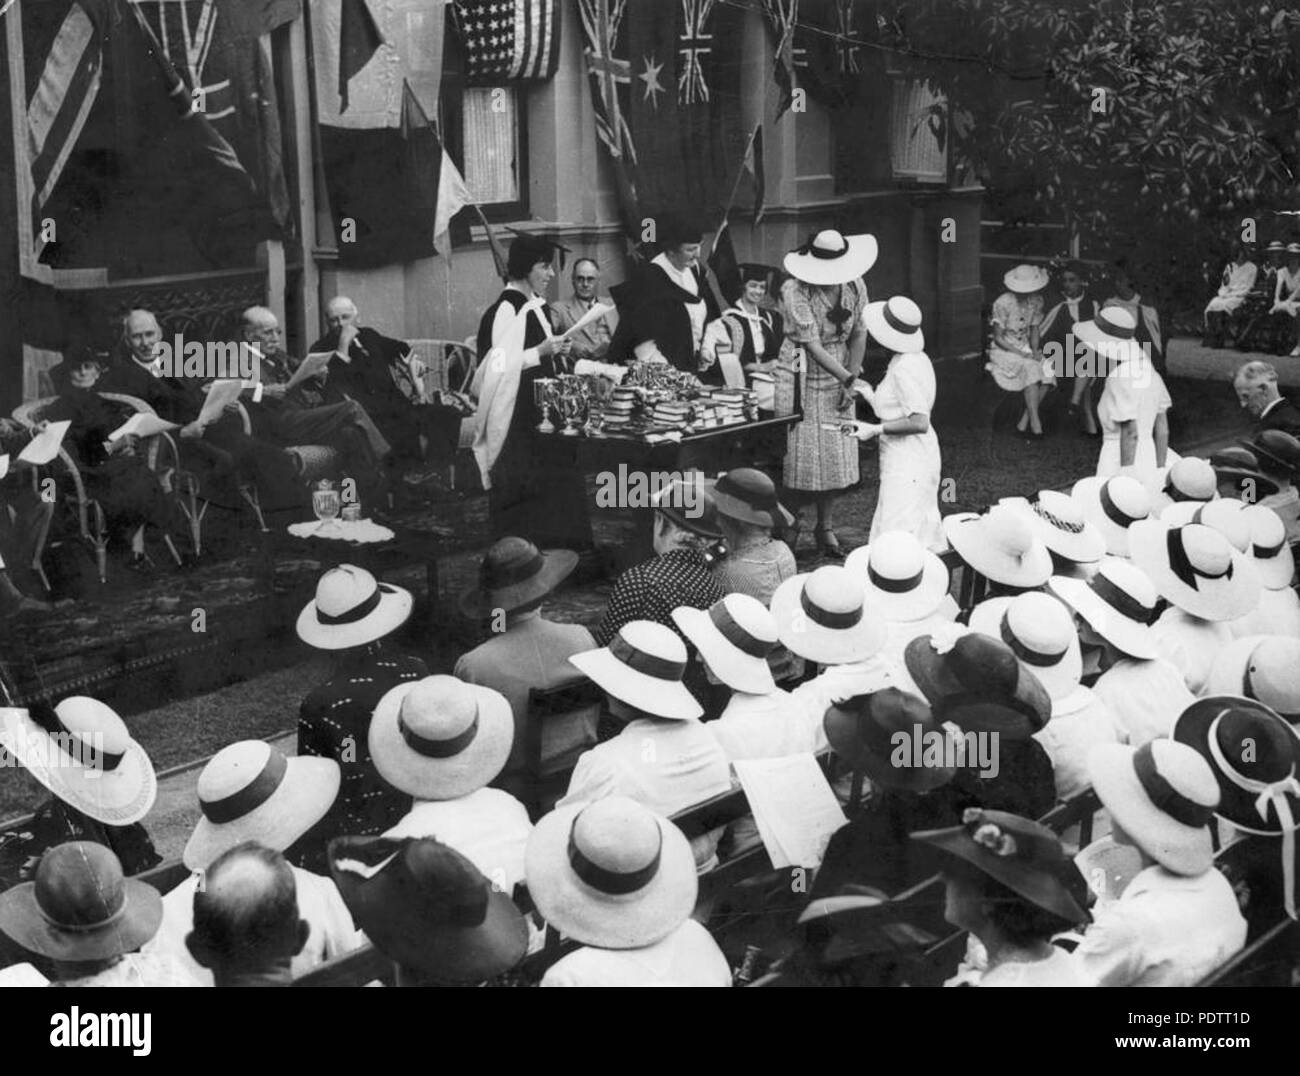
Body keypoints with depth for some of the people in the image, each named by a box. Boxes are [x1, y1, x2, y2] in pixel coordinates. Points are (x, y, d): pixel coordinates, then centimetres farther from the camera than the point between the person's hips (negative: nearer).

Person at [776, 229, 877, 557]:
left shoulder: (855, 286, -4)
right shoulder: (795, 291, -19)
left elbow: (859, 334, 3)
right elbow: (812, 345, -21)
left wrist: (850, 381, -4)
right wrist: (847, 377, -23)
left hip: (840, 376, 4)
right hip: (802, 377, -4)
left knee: (837, 454, 4)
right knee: (801, 453, -3)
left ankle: (826, 528, 15)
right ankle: (794, 522, 14)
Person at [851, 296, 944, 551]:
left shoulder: (904, 370, -21)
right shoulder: (918, 358, 9)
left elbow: (919, 422, -25)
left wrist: (876, 429, -20)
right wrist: (873, 397, 21)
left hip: (907, 460, -10)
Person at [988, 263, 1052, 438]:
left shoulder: (1036, 301, 1)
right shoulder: (1003, 304, -17)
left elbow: (1034, 329, 11)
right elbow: (998, 338, -13)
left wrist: (1034, 351, -8)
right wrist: (1021, 354, -21)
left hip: (1024, 348, 6)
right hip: (1003, 351, -6)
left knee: (1048, 374, -21)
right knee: (1031, 369, -33)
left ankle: (1024, 422, -17)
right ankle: (1035, 421, -32)